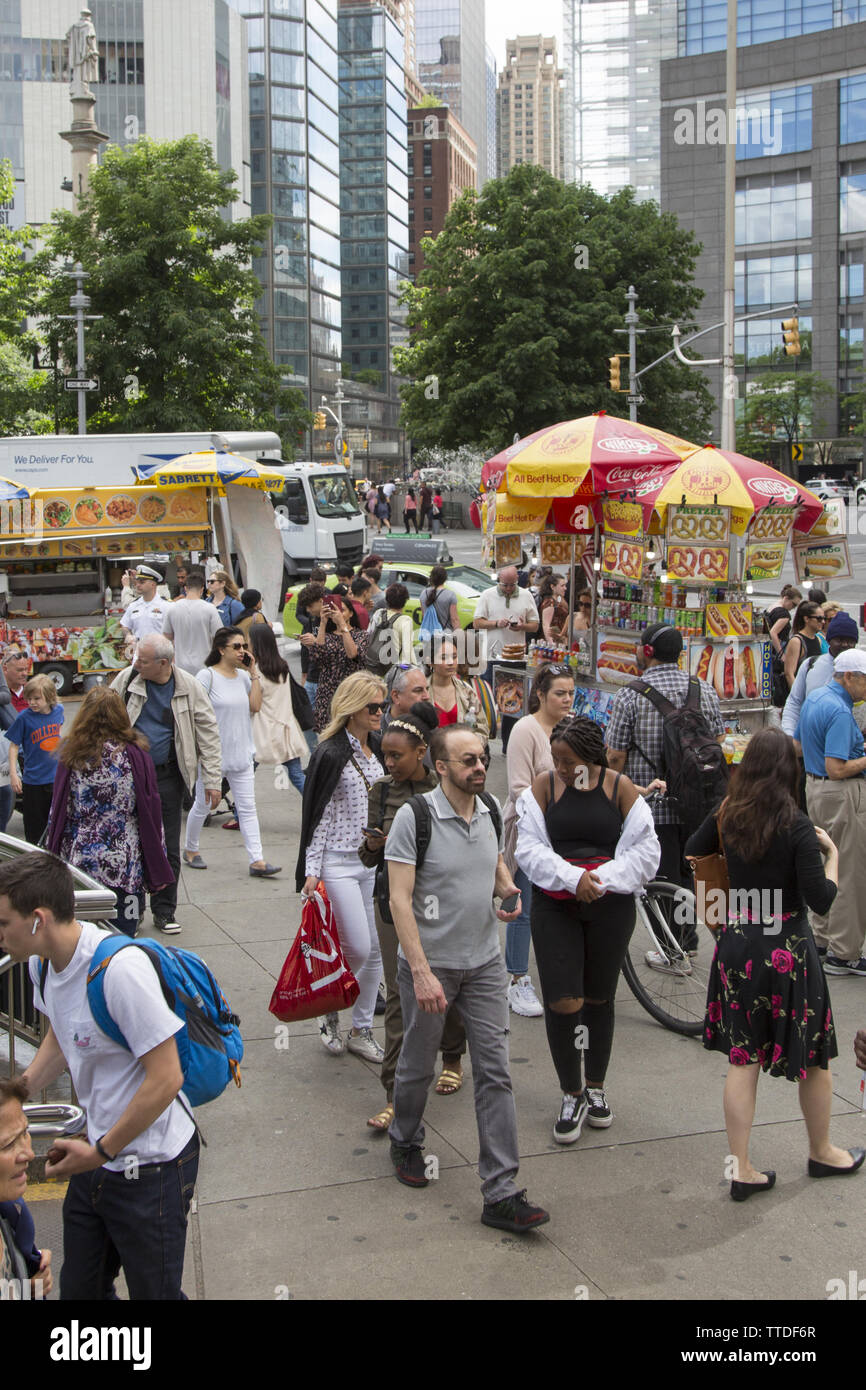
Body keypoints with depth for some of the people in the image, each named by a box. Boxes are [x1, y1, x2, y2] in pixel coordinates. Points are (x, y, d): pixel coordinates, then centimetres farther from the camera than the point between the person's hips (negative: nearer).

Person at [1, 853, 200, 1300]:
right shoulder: (42, 962, -1)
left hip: (149, 1166, -8)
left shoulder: (120, 967, -28)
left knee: (153, 1290, 10)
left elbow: (166, 1079, -24)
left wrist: (100, 1152, -15)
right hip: (97, 1154, 8)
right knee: (79, 1289, 18)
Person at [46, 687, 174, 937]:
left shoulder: (71, 756, -1)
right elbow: (151, 815, -2)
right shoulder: (135, 756, -5)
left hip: (77, 863, 2)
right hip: (124, 867, -2)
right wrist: (158, 871, 5)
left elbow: (56, 812, 4)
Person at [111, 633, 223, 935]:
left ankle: (164, 911, 19)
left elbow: (208, 732, -2)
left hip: (168, 777, -1)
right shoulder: (127, 679, -3)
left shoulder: (188, 687, -7)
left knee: (168, 847, 6)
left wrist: (212, 780, -5)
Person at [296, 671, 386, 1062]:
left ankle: (361, 1031, 19)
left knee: (375, 950, 6)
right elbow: (316, 815, -10)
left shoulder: (378, 749, 9)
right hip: (339, 862, -7)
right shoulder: (331, 754, -12)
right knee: (357, 949, -9)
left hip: (374, 860, 7)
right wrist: (311, 871, -13)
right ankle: (330, 1015, 17)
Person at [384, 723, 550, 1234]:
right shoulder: (414, 817, -16)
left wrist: (507, 889, -5)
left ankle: (502, 1194, 3)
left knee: (495, 1072, 0)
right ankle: (406, 1141, 43)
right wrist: (421, 972, -24)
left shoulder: (493, 810, 2)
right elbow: (400, 899, -18)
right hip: (430, 964, -4)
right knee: (418, 1066, 13)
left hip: (485, 962, 4)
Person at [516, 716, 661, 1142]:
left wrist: (601, 879, -16)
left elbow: (645, 850, -2)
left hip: (610, 904, 0)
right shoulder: (544, 787, 0)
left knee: (599, 998, 12)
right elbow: (529, 847, -4)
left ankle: (595, 1087, 31)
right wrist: (572, 878, -19)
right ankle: (571, 1095, 10)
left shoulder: (621, 788, -2)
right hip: (555, 905, 0)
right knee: (562, 1002, -8)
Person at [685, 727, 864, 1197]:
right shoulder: (796, 826, -17)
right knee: (815, 1057, 17)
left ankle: (742, 1170, 11)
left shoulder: (726, 817, -3)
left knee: (741, 1059, 10)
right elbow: (820, 899, -17)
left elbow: (689, 855, 14)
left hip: (736, 942, 5)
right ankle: (822, 1153, 35)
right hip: (787, 947, -4)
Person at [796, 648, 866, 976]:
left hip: (814, 786, 10)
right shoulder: (839, 711, -22)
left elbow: (797, 746, 20)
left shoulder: (814, 698, 9)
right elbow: (837, 769, -27)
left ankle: (821, 938, 28)